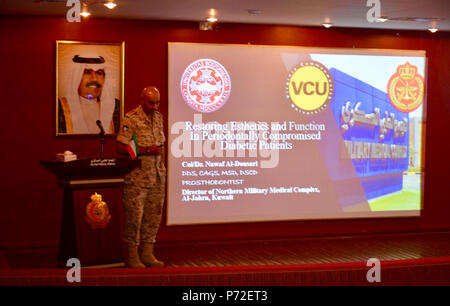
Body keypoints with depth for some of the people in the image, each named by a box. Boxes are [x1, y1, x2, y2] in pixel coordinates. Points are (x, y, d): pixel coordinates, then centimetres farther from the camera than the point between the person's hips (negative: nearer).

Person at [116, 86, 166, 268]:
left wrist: (160, 151, 8)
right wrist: (146, 150, -18)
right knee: (134, 215, -3)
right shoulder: (131, 119, -10)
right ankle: (132, 256, 7)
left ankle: (147, 253, 18)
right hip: (137, 176, -7)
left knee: (154, 214, 9)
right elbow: (121, 148, -14)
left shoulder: (158, 117, 12)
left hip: (157, 174, 7)